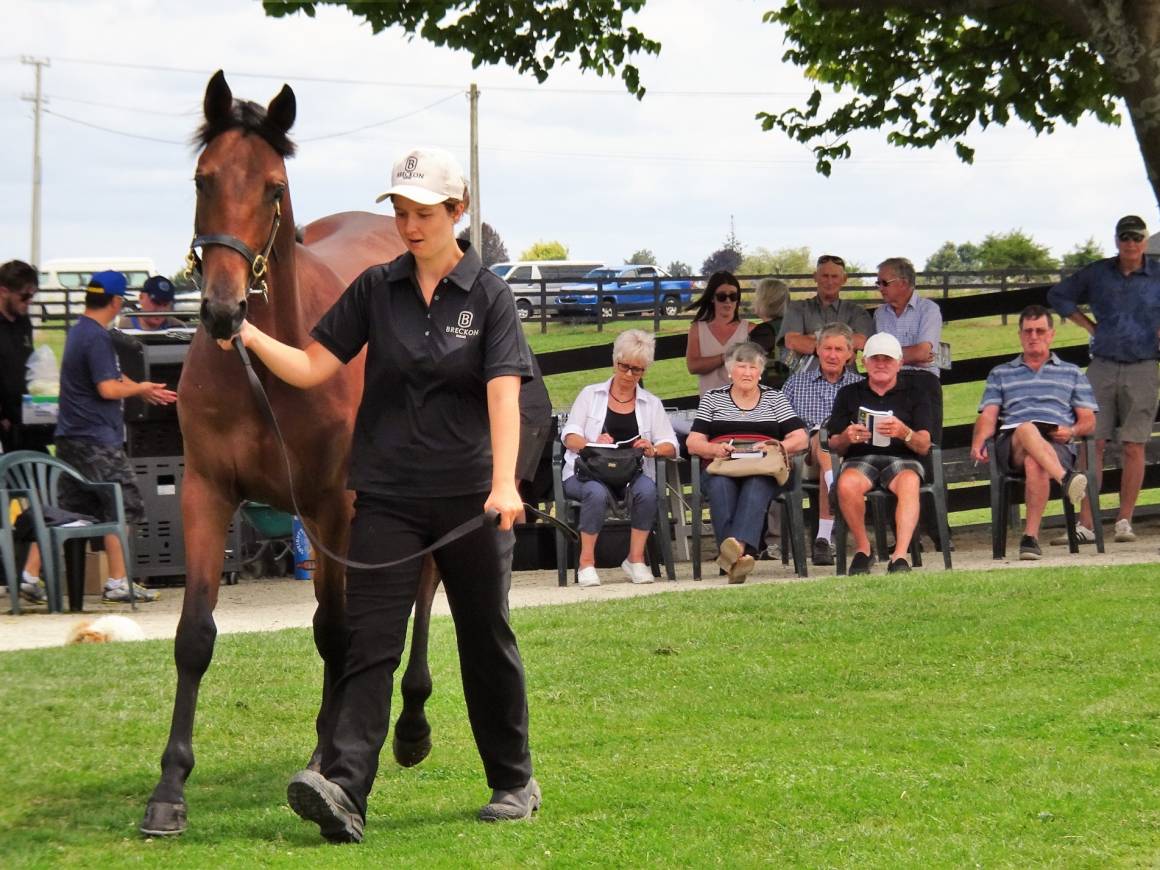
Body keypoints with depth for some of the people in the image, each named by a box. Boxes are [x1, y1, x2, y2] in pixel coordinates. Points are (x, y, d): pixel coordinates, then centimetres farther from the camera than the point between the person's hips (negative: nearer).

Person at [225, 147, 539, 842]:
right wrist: (248, 334, -12)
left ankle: (515, 783, 24)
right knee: (371, 642, -9)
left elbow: (504, 394, -13)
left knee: (488, 641, 10)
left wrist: (504, 483, -27)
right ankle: (343, 790, -20)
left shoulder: (489, 295, -2)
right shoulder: (376, 289, 6)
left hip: (470, 498, -2)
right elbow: (313, 367, 4)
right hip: (387, 496, 2)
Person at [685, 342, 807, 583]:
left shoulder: (775, 398, 19)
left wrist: (778, 447, -13)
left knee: (755, 485, -37)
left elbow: (800, 439, 8)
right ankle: (738, 554, -54)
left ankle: (738, 545, -60)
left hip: (763, 471, 0)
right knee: (720, 484, -36)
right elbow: (693, 443, 9)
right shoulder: (712, 398, 19)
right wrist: (714, 449, -14)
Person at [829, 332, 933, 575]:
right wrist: (846, 438, -11)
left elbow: (924, 446, 5)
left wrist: (905, 433, -17)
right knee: (847, 484, -36)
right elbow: (834, 445, 13)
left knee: (909, 483, -38)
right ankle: (862, 549, -19)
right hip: (860, 459, 1)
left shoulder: (915, 394, 15)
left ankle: (900, 555, -45)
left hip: (902, 459, -1)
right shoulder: (849, 394, 19)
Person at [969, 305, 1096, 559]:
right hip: (1011, 446, 0)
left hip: (1057, 447, 0)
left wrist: (1072, 431, -5)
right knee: (1027, 430, -39)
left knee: (1035, 463, -39)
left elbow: (1088, 420, 19)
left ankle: (1031, 536, -42)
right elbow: (988, 416, 15)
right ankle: (1066, 479, -61)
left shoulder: (1072, 373, 28)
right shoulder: (1000, 374, 29)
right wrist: (978, 443, -7)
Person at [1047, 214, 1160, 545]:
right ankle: (1085, 524, -4)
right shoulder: (1097, 273, 7)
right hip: (1102, 367, 2)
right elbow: (1057, 295, 20)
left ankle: (1124, 521, 4)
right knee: (1092, 444, -4)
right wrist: (1089, 325, 12)